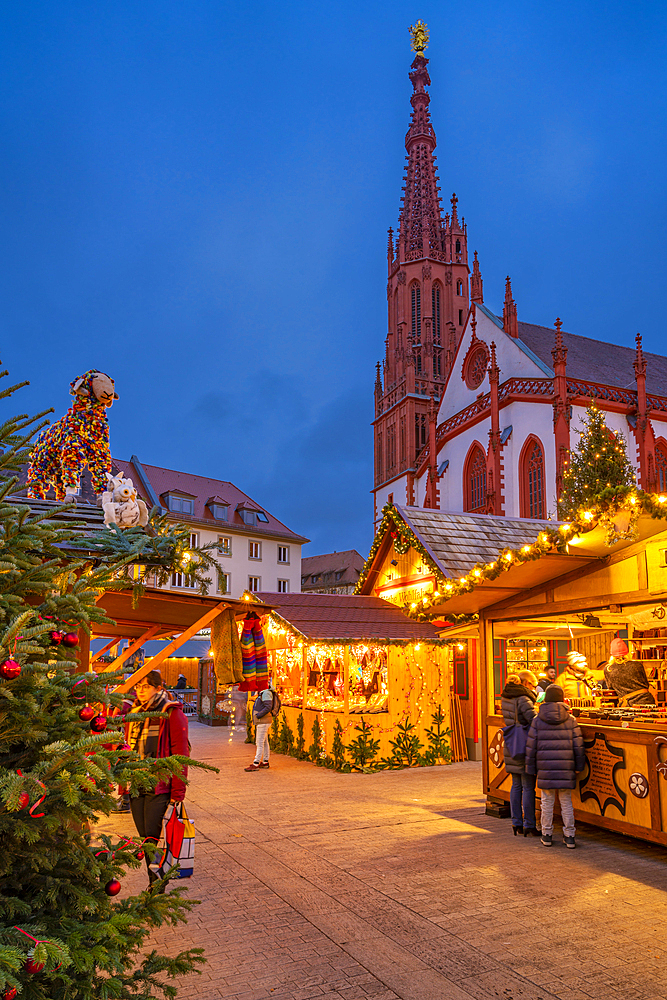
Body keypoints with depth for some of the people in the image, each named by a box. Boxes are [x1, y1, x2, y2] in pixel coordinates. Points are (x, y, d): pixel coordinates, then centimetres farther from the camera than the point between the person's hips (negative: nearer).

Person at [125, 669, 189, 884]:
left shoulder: (171, 714, -8)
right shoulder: (133, 714, 12)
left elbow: (180, 756, -10)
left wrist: (177, 795, -14)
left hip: (159, 788, -6)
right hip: (136, 787, 6)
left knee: (153, 839, -6)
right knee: (145, 839, 11)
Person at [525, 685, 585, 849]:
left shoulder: (537, 720, -2)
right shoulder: (570, 720, 0)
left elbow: (531, 745, 0)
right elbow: (578, 744, 2)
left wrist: (531, 767, 8)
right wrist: (579, 765, 12)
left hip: (545, 767, -1)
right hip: (565, 766, 1)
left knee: (547, 801, 8)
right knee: (566, 802, 10)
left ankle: (547, 835, 15)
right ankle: (569, 836, 14)